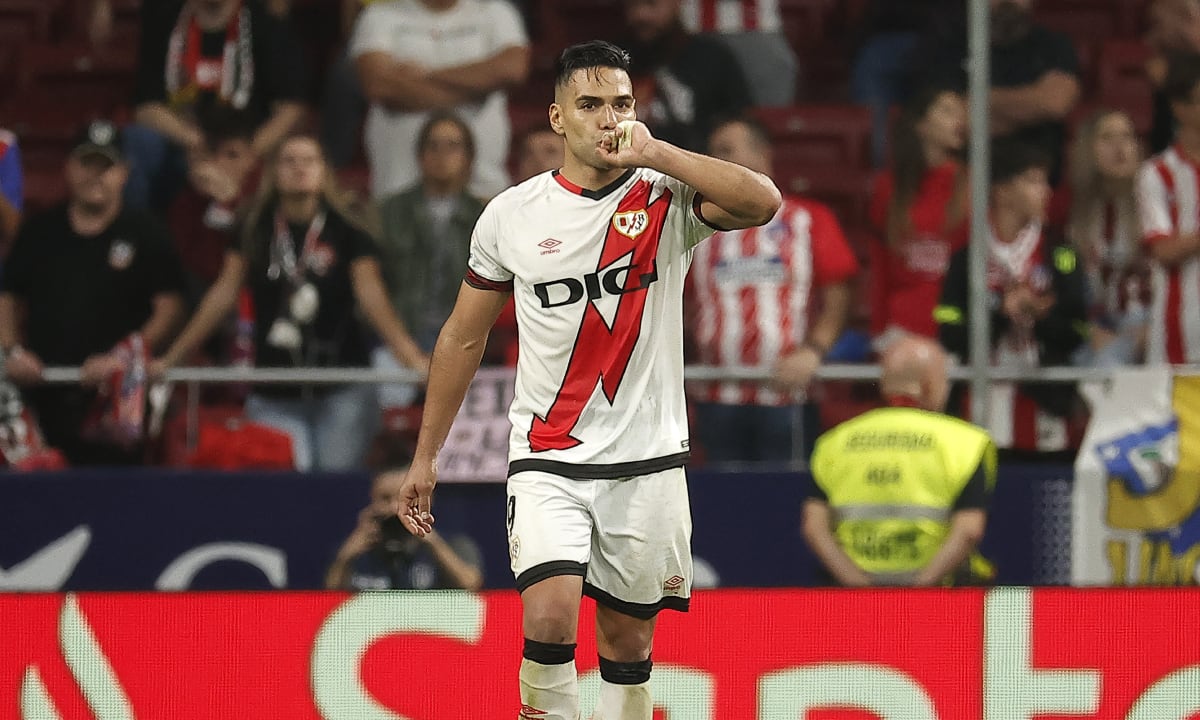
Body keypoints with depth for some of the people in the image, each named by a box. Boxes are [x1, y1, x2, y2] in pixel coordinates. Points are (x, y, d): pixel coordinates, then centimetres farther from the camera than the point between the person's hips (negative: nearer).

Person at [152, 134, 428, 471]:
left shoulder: (346, 232, 1)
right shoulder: (254, 231, 7)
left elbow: (371, 297, -9)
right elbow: (223, 296, 7)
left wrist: (410, 355, -25)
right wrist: (169, 359, 3)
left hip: (342, 393, -1)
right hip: (274, 398, 1)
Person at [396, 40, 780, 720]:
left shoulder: (667, 199, -4)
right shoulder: (511, 215, 1)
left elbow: (762, 202, -24)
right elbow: (464, 337, 12)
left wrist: (653, 151, -26)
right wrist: (425, 457, 13)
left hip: (648, 460, 0)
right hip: (547, 461, 0)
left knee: (628, 644, 9)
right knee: (549, 618, -21)